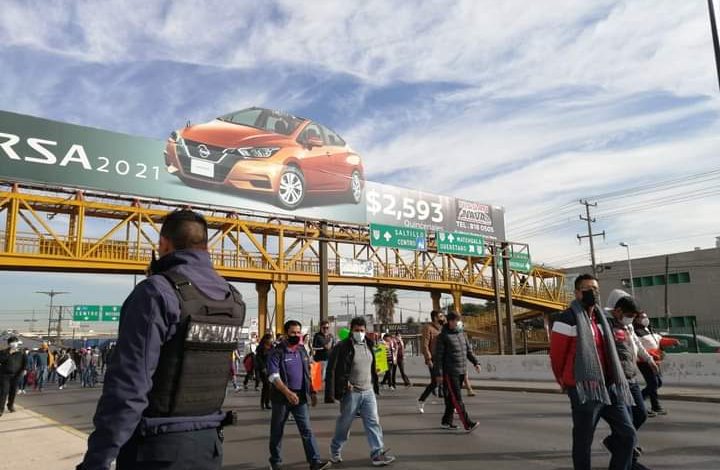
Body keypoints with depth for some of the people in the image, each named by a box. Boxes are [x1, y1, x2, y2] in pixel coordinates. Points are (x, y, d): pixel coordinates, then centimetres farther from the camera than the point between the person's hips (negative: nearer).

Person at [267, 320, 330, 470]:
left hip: (301, 396, 4)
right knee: (277, 431, 9)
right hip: (281, 397, -4)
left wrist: (312, 392, 14)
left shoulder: (302, 350, 10)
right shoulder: (277, 352, -10)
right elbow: (273, 376, -18)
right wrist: (288, 393, -26)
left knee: (306, 429, -2)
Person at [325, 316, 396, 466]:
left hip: (368, 392, 5)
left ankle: (377, 454, 5)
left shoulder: (368, 344, 6)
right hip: (351, 393, -5)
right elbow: (332, 370, -15)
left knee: (373, 422, 1)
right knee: (344, 424, 9)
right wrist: (331, 394, -18)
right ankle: (335, 451, 30)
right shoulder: (342, 347, -14)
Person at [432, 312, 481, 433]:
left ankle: (446, 421, 20)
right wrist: (438, 374, -12)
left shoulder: (461, 333, 11)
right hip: (450, 372, -6)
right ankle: (468, 424, -11)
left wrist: (476, 362, 3)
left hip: (462, 371, 7)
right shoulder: (443, 336, -8)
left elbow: (469, 350, 17)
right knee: (457, 398, -8)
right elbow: (438, 356, -8)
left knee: (452, 398, 11)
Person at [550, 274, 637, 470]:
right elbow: (556, 355, -8)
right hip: (584, 389, -7)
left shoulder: (600, 317, 15)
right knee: (583, 441, 2)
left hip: (608, 387, 8)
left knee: (628, 434, 8)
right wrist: (565, 383, 7)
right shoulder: (568, 319, -11)